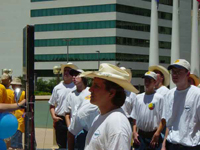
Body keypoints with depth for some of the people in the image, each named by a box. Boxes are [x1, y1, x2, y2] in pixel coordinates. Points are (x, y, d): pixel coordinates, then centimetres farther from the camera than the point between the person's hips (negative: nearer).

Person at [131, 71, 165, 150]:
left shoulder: (159, 98, -6)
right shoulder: (138, 97, 10)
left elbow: (163, 120, -9)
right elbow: (134, 118, 13)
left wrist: (157, 134, -15)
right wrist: (134, 132, 3)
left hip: (153, 135, -4)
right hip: (140, 135, 4)